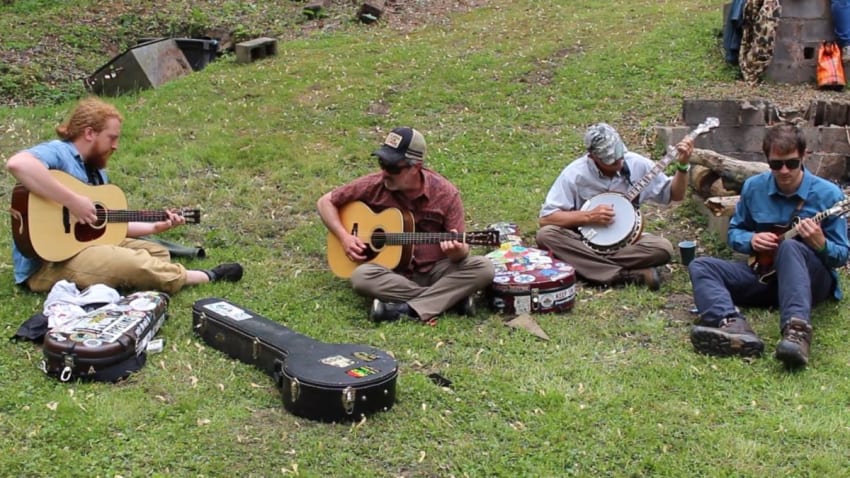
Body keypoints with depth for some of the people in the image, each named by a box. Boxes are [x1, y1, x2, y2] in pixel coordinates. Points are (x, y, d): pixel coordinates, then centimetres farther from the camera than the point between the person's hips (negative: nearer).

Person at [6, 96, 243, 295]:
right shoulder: (57, 152, -14)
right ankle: (208, 277, -4)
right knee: (136, 264, -21)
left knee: (157, 252, 11)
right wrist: (72, 201, -34)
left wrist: (156, 226, 11)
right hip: (47, 263, -11)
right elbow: (17, 163, -37)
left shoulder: (97, 172, 16)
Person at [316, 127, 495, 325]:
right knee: (361, 276, -33)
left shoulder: (445, 194, -10)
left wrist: (457, 251, -32)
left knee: (484, 268, -26)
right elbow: (325, 202, 4)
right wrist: (345, 237, -10)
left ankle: (409, 309, -28)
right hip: (393, 273, 0)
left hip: (434, 271, 0)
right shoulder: (374, 185, -8)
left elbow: (461, 249, -8)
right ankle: (451, 297, -24)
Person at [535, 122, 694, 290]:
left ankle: (588, 265, -23)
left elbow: (674, 194, 4)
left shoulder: (638, 165, -6)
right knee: (545, 234, -31)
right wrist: (588, 216, -23)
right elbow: (545, 218, -16)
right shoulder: (575, 173, -14)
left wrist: (682, 165, -13)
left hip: (625, 241, 1)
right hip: (585, 241, 0)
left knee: (663, 248, -27)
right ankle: (629, 276, -33)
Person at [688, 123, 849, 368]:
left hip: (811, 278, -4)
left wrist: (820, 245, -27)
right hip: (765, 273, 5)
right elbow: (734, 232, 14)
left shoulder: (827, 194, -7)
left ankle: (797, 331, -59)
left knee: (789, 247, -37)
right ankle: (732, 325, -47)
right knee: (700, 266, -16)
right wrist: (751, 240, -10)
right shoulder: (753, 187, 3)